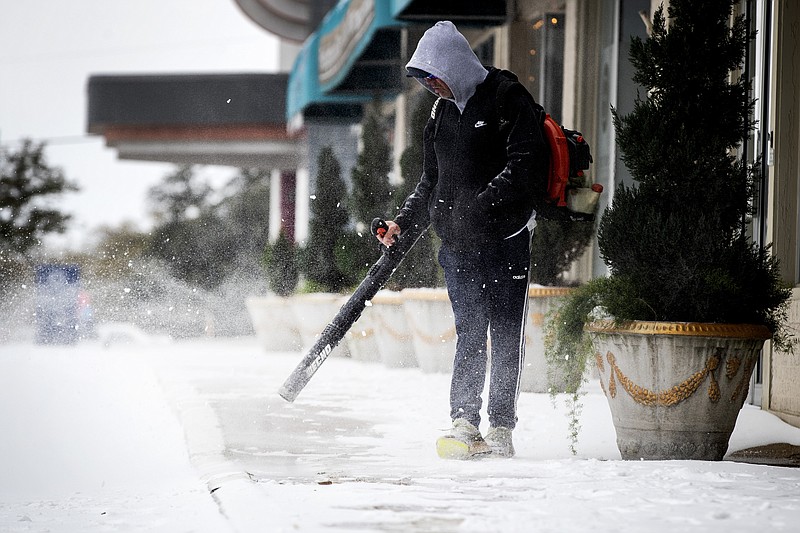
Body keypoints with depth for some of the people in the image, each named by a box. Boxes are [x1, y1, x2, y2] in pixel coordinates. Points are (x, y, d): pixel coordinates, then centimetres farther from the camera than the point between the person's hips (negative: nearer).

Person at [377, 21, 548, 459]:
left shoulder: (507, 99, -6)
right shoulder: (441, 113, 16)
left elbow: (526, 164, -16)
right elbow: (431, 182, 23)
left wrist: (481, 205, -23)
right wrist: (403, 222, 9)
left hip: (506, 239, -5)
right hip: (458, 244, 5)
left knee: (505, 335, -1)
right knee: (470, 333, -1)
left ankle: (501, 428, 2)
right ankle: (464, 423, -4)